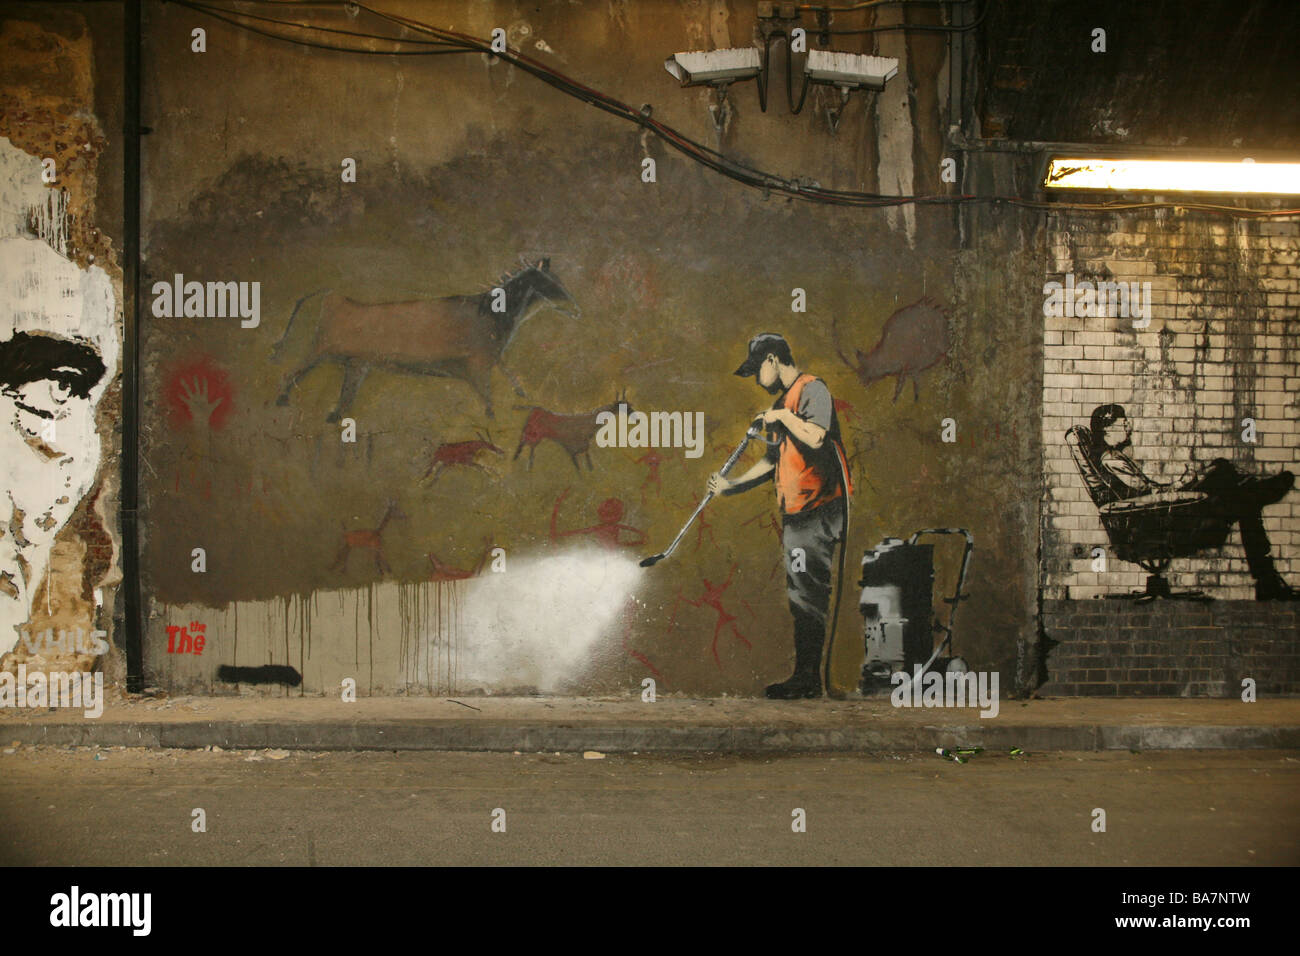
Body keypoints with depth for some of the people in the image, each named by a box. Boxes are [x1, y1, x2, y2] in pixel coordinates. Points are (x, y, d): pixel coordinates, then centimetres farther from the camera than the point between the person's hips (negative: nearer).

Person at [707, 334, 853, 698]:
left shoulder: (813, 389, -8)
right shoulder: (782, 402, 21)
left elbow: (816, 438, -25)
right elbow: (774, 459, 27)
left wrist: (784, 417, -11)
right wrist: (731, 485, 21)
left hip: (819, 508, -10)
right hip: (796, 511, 10)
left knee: (808, 593, -9)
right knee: (801, 595, 10)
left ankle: (807, 678, -7)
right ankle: (807, 677, 15)